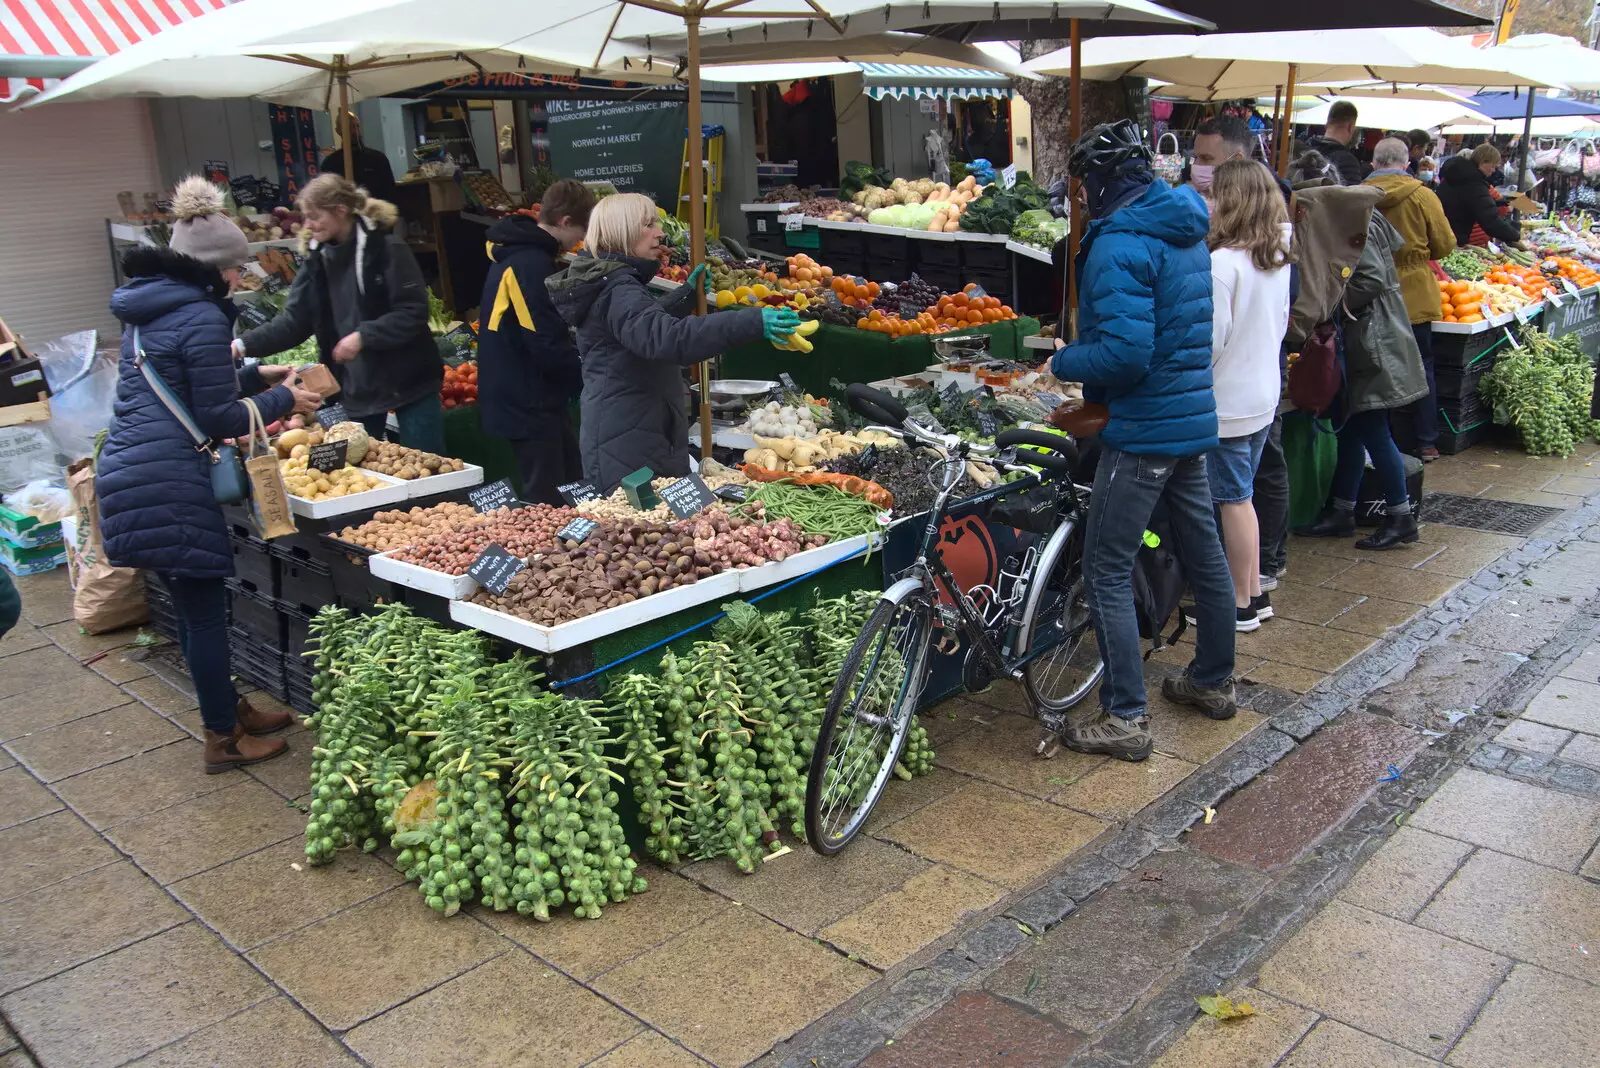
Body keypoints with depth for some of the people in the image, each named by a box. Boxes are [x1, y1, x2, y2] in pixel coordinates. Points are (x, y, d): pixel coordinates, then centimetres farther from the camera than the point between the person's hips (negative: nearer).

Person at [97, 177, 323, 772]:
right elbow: (219, 419, -12)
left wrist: (255, 375, 28)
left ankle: (228, 710, 32)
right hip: (167, 481, -9)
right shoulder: (201, 316, -13)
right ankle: (224, 740, 13)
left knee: (191, 604, 18)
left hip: (125, 471, 9)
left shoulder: (144, 308, 14)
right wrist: (282, 399, 2)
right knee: (205, 607, 1)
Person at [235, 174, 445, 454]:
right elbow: (293, 321, 4)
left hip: (408, 381, -5)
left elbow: (414, 312, -15)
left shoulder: (386, 248, -10)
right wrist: (243, 345, -8)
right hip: (358, 387, 5)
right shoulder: (317, 260, 6)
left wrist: (363, 337, -22)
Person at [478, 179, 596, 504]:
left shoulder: (518, 254, 11)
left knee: (574, 485, 18)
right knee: (546, 502, -2)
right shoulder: (531, 264, -21)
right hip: (528, 402, -10)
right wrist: (586, 379, -10)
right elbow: (548, 345, -25)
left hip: (520, 396, 10)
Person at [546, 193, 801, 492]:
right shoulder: (617, 291, -20)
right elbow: (668, 338, -39)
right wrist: (751, 322, -45)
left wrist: (688, 294, 25)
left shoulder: (606, 282, 14)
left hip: (629, 437, 11)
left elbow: (648, 325, 32)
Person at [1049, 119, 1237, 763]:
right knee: (1203, 552, 19)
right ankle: (1214, 682, 36)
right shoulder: (1189, 232, 11)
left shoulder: (1119, 245, -19)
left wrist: (1063, 361, -10)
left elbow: (1123, 352, -28)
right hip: (1196, 418, 10)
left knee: (1107, 570, -2)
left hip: (1144, 430, -10)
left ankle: (1125, 718, 3)